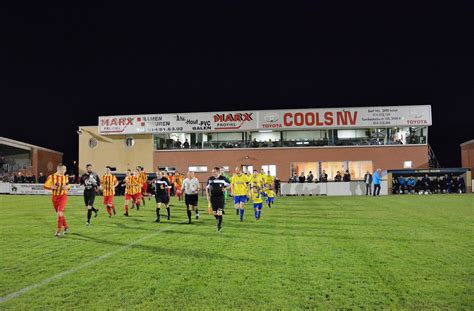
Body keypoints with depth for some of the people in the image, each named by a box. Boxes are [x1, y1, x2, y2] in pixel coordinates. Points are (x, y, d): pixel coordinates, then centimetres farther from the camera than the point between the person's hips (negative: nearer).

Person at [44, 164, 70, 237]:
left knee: (60, 213, -14)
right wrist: (52, 187, -22)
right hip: (54, 197, 1)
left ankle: (58, 231, -7)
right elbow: (45, 186, -5)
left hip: (63, 196, -1)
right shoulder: (51, 177, -7)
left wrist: (67, 187, -7)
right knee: (59, 214, 11)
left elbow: (68, 186, 15)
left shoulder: (65, 177, 2)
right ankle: (66, 227, 31)